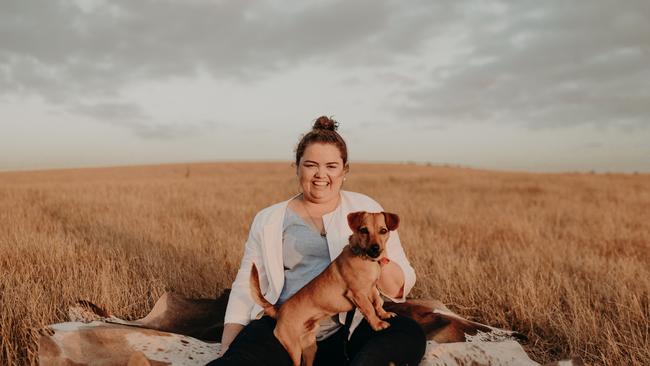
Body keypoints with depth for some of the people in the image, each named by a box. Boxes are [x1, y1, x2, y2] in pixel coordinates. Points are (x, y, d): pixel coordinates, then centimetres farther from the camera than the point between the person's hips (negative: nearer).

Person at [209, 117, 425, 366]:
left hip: (350, 333, 2)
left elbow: (400, 289, 6)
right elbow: (246, 288, 11)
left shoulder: (365, 210, 9)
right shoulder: (269, 220, 10)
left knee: (409, 333, -30)